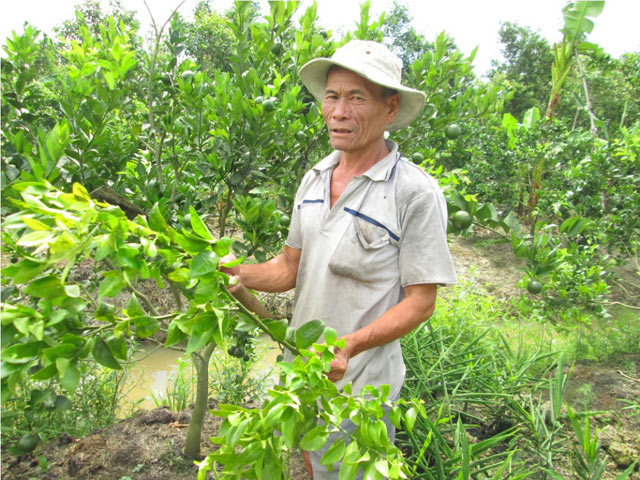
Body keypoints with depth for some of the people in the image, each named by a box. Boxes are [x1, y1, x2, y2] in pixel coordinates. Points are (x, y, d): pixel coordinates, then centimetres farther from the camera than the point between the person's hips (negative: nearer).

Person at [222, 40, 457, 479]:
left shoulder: (416, 192, -18)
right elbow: (291, 267, 5)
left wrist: (350, 345, -28)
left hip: (361, 385, -5)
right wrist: (237, 273, -14)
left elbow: (420, 301, -16)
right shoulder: (314, 179, 1)